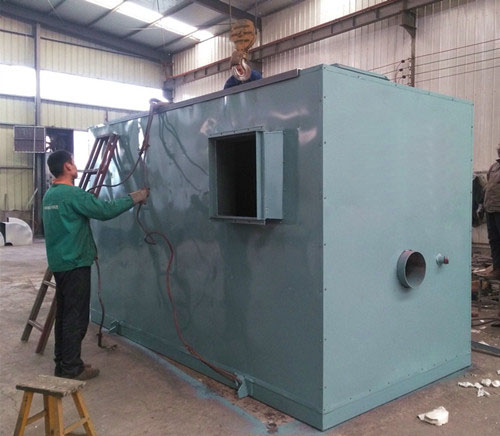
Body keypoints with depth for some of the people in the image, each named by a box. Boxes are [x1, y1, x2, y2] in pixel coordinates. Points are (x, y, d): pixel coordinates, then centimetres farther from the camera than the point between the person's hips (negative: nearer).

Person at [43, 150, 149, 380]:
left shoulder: (50, 194, 11)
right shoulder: (73, 194, -18)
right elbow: (105, 210, -19)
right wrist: (134, 198, -9)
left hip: (59, 263, 9)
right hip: (75, 264, -9)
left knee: (64, 313, 16)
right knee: (76, 316, -1)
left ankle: (62, 361, 25)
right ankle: (71, 368, 6)